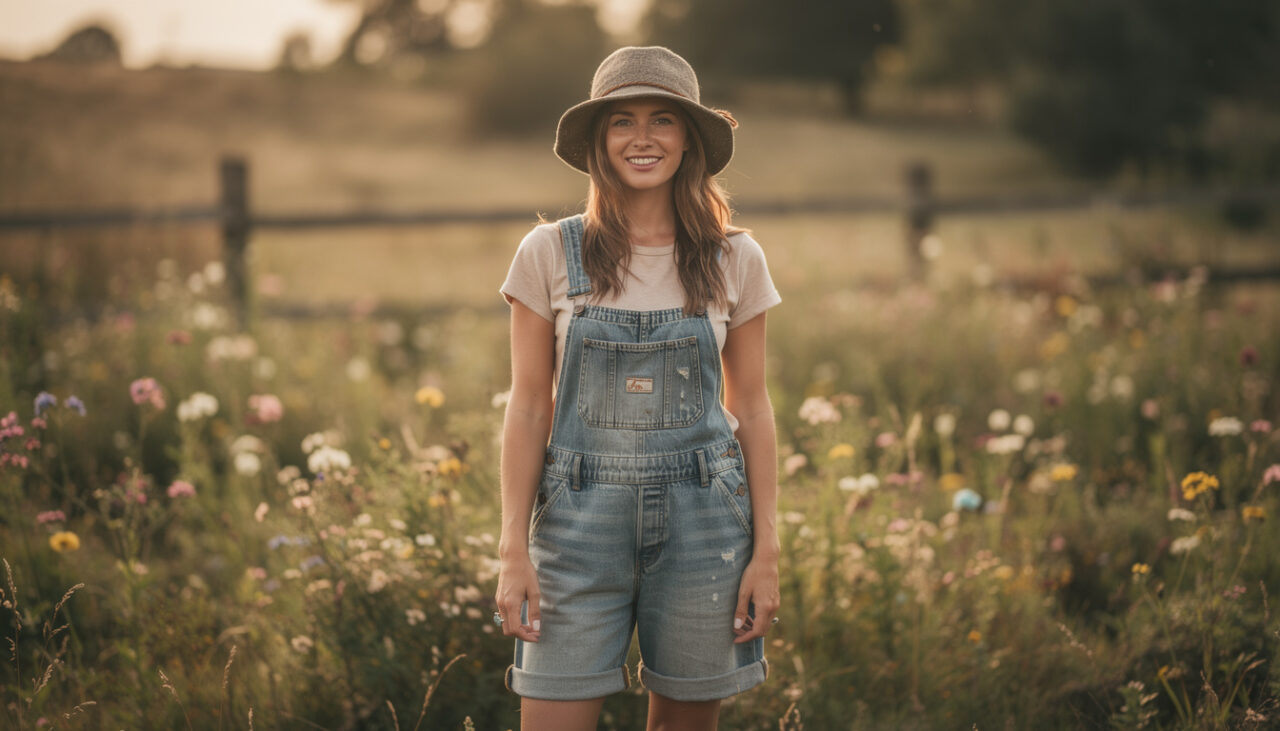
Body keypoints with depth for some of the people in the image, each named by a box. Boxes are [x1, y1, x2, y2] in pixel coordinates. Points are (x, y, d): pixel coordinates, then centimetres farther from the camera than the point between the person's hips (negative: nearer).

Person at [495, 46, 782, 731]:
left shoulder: (735, 261, 2)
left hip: (702, 523, 1)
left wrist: (767, 551, 1)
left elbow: (750, 408, 6)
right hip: (581, 520, -1)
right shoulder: (550, 254, -1)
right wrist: (513, 551, -4)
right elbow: (528, 406, 1)